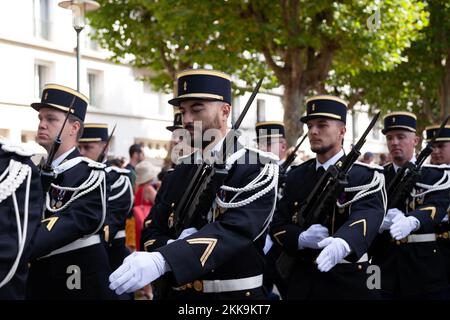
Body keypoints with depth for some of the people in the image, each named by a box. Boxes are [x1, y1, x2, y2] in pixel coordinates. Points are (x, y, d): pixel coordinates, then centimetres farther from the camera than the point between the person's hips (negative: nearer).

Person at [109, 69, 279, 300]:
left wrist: (162, 260, -39)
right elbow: (152, 231, 7)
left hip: (234, 294, -4)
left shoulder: (258, 168, -12)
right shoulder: (176, 174, 6)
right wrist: (176, 247, -17)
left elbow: (234, 229, -26)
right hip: (177, 293, 5)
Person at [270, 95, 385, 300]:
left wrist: (342, 244, -47)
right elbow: (277, 225, 5)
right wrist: (301, 239, -17)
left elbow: (366, 217, -26)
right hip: (302, 282, 3)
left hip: (348, 282, -3)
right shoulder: (296, 176, 7)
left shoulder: (365, 175, -8)